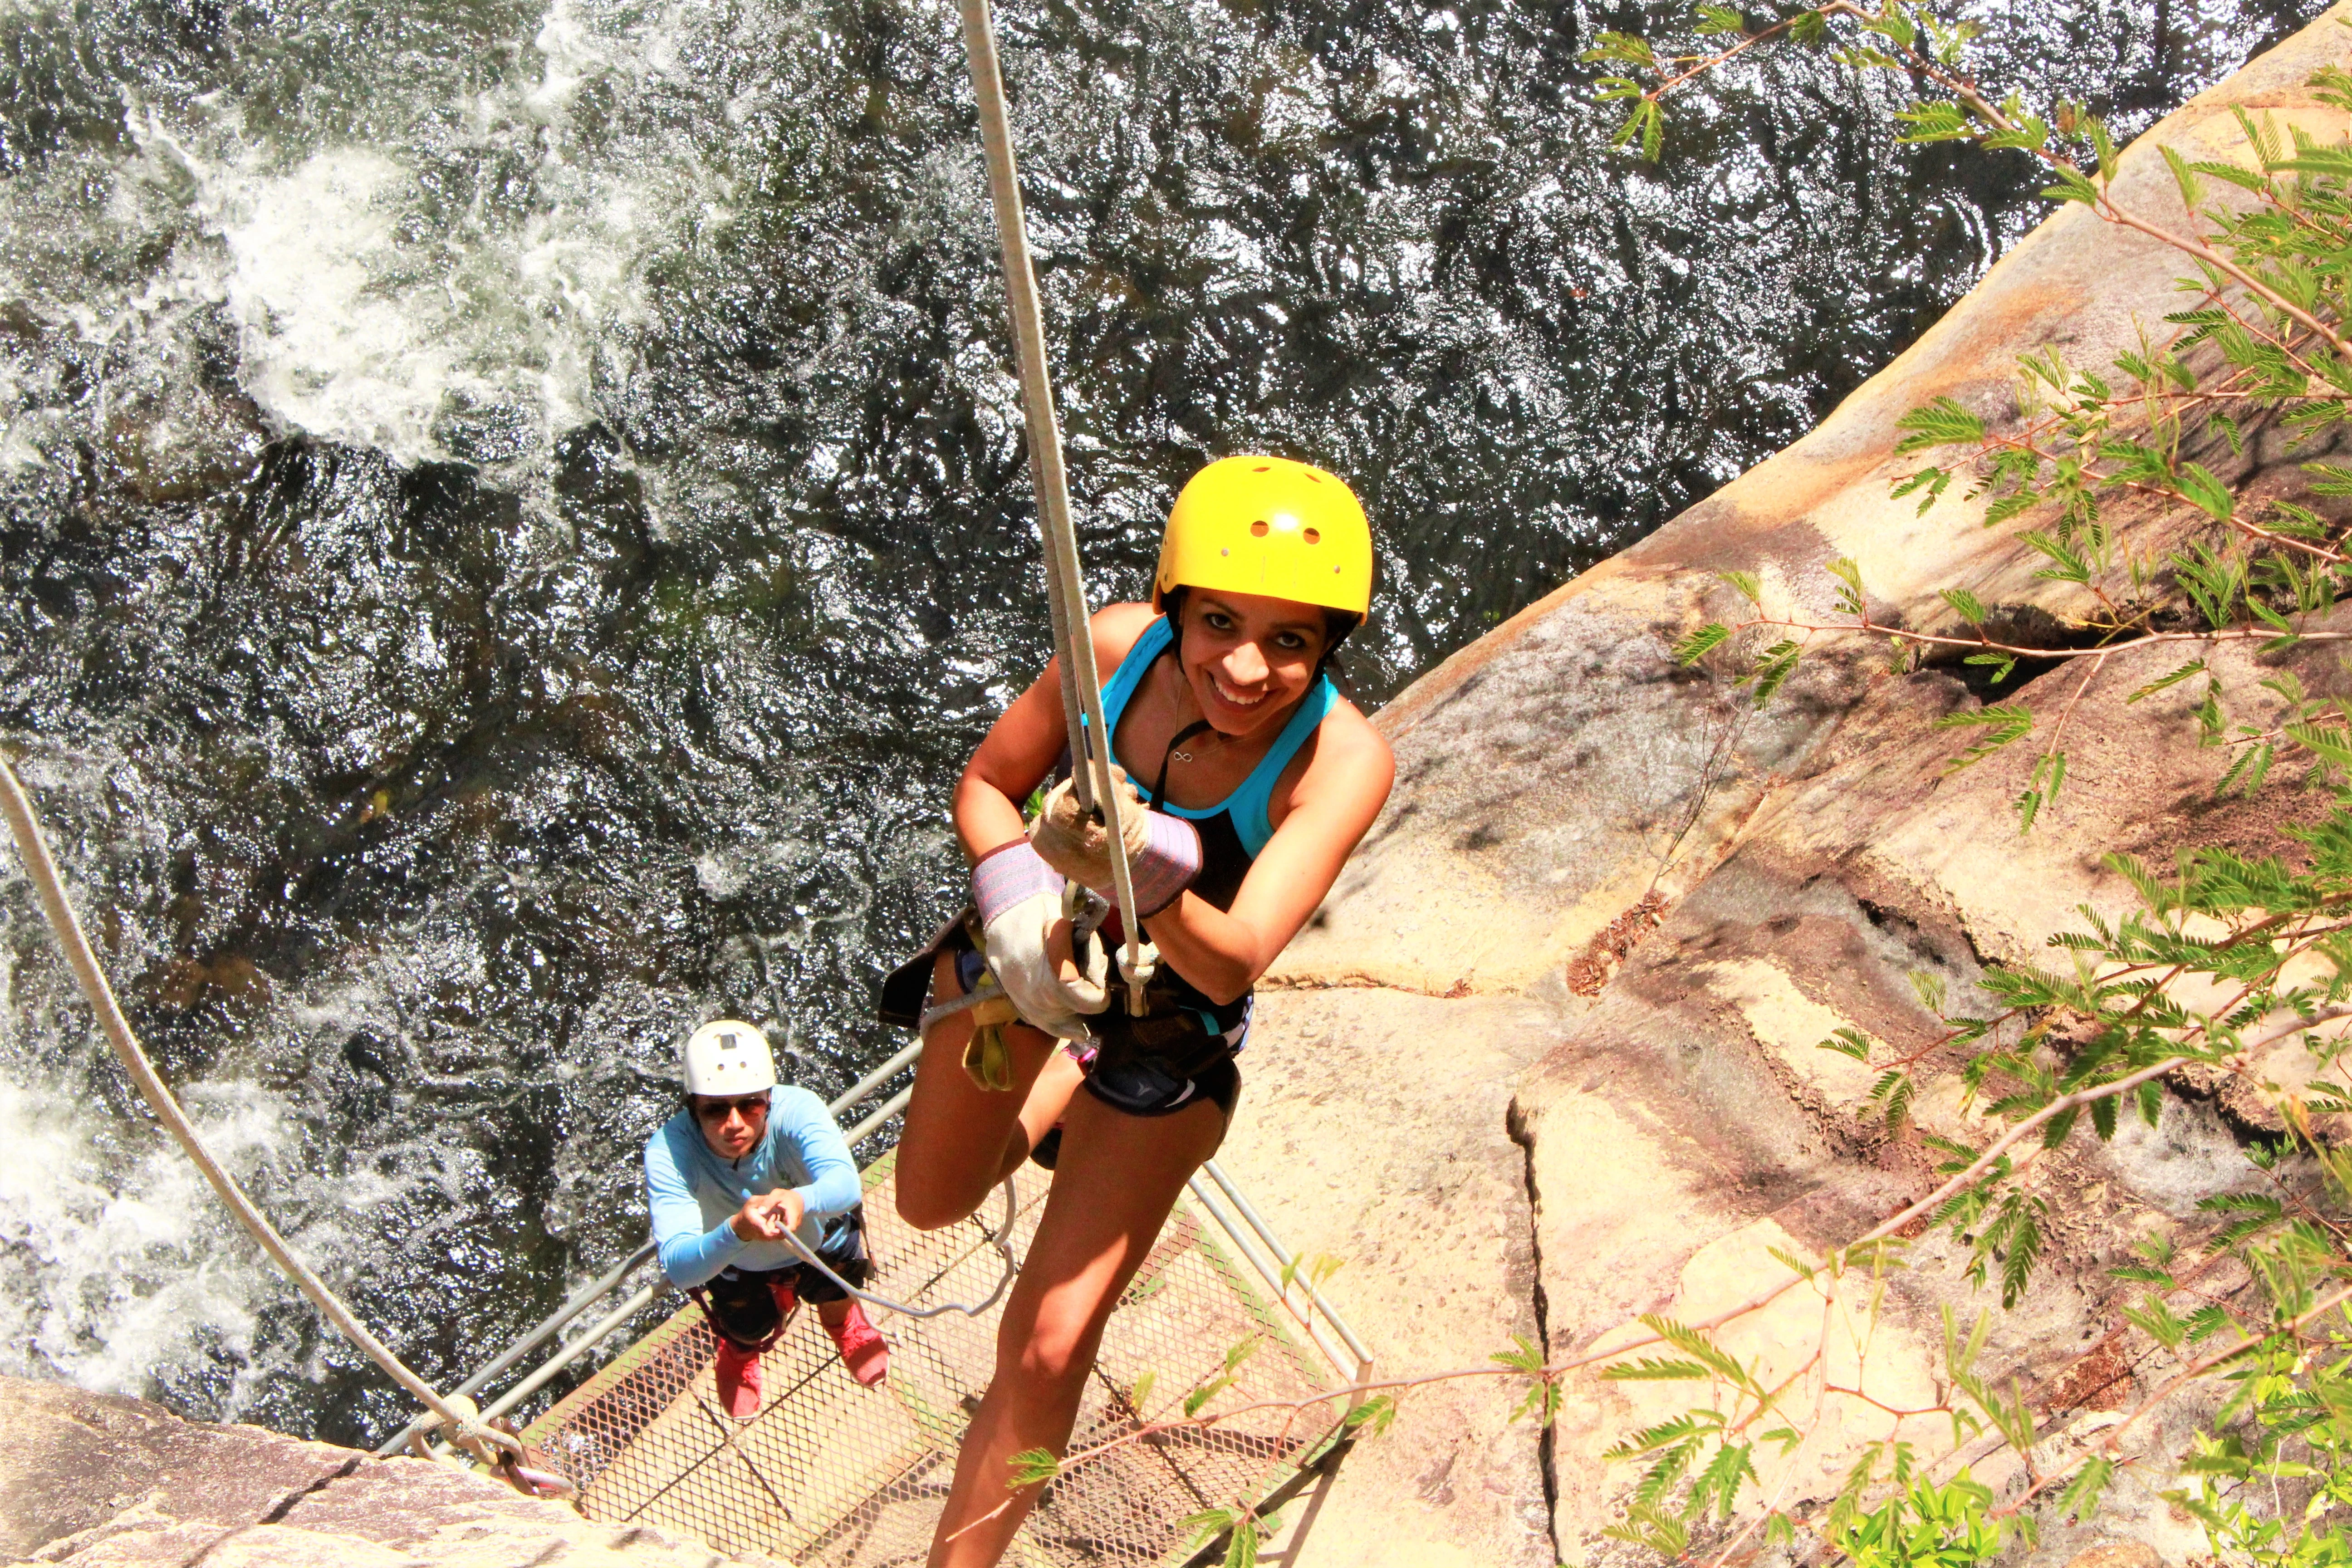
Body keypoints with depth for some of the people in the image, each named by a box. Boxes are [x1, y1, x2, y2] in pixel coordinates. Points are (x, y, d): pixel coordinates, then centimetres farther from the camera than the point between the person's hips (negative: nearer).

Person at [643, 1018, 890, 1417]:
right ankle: (739, 1348, 39)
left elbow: (846, 1183, -55)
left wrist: (801, 1200, -78)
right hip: (734, 1261, -1)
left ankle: (842, 1320, 29)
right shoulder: (668, 1152, -39)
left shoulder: (797, 1110, -38)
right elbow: (678, 1268, -48)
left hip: (819, 1239, 1)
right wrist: (737, 1230, -68)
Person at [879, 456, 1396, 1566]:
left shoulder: (1344, 760, -33)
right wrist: (1016, 905, -30)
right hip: (1032, 950, 3)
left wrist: (1141, 871, -59)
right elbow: (985, 788, -10)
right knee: (933, 1205, 26)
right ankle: (1059, 1086, 56)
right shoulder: (1119, 645, -26)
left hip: (1171, 1024, -3)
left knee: (1047, 1349, -3)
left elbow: (1233, 962, -41)